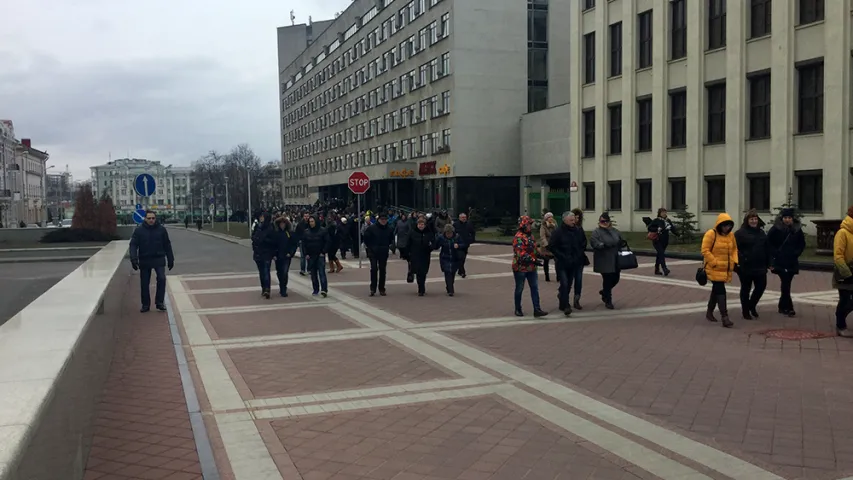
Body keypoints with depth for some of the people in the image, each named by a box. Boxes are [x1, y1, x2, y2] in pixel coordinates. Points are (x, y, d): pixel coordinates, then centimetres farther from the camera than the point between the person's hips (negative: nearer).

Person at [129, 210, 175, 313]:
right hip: (144, 261, 1)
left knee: (161, 278, -16)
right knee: (144, 284, 7)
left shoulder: (161, 229, 0)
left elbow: (167, 245, 5)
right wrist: (134, 259, -18)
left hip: (159, 259, -1)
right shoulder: (139, 230, -3)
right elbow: (133, 245, -6)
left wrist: (170, 259, 6)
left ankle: (160, 302, -5)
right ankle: (145, 304, 20)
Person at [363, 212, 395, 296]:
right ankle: (373, 288, -5)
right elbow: (366, 238, 0)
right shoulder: (371, 228, -8)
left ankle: (382, 289, 16)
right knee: (374, 269, -11)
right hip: (373, 252, -3)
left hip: (384, 253, 3)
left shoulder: (389, 229, 3)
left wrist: (389, 246, 10)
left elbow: (391, 240, 19)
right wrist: (368, 247, 1)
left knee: (382, 270, 8)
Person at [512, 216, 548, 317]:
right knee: (519, 289, 6)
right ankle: (518, 309, 20)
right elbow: (521, 253, -26)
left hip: (531, 267, 8)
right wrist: (534, 260, -27)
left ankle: (537, 310, 0)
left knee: (535, 288, 1)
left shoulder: (530, 235, 11)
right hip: (520, 267, -8)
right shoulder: (518, 237, -18)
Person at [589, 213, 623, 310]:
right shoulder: (596, 232, -5)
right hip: (604, 261, -6)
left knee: (615, 279, 12)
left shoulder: (615, 231, 14)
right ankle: (608, 301, 11)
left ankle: (604, 292, 41)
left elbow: (621, 241, 23)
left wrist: (622, 243, 0)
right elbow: (594, 243, -20)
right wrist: (603, 245, -33)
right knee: (607, 280, -3)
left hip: (615, 261, 6)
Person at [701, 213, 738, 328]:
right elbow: (705, 250, -15)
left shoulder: (731, 235, 9)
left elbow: (734, 249, 19)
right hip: (714, 269, -7)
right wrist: (714, 263, -19)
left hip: (725, 269, 7)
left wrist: (734, 261, 4)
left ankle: (709, 312, 31)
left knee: (716, 290, 17)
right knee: (721, 291, -11)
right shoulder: (711, 234, -13)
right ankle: (724, 317, -12)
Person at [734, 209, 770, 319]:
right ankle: (745, 311, 16)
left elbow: (767, 249, 17)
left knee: (761, 286, 6)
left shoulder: (761, 233, 12)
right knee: (746, 289, 4)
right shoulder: (741, 232, -8)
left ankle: (751, 305, 29)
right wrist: (736, 261, -21)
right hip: (745, 267, -6)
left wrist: (768, 263, 14)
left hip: (760, 266, 6)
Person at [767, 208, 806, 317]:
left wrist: (797, 253, 4)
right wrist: (775, 253, -8)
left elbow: (802, 244, 16)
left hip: (792, 262, 4)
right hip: (780, 262, -4)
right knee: (786, 284, -10)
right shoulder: (775, 229, -6)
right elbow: (768, 243, -2)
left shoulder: (797, 229, 5)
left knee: (786, 284, 9)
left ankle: (782, 307, 21)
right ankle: (789, 308, -6)